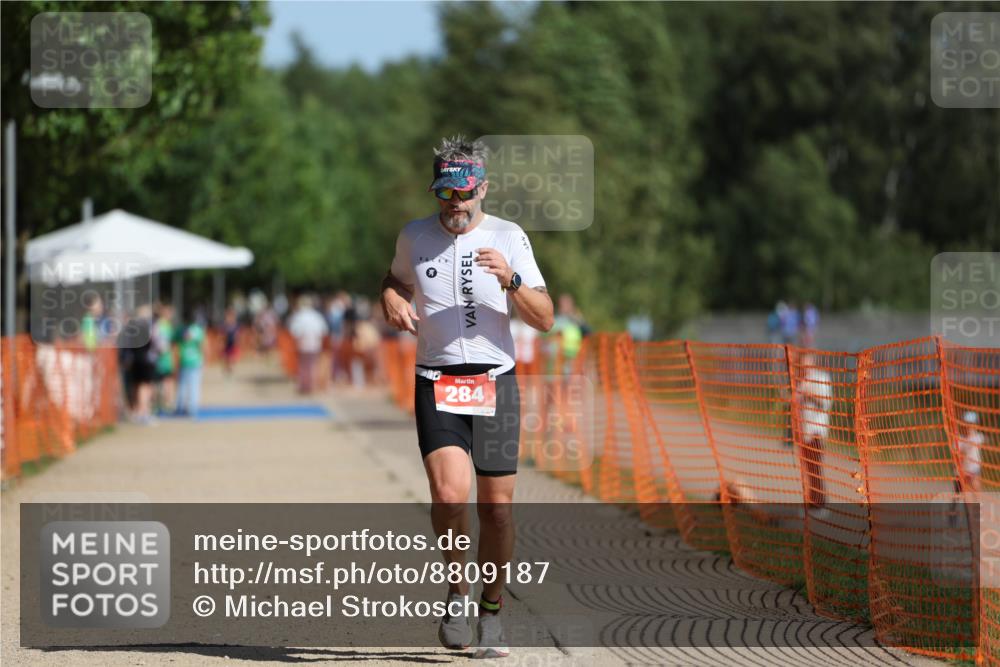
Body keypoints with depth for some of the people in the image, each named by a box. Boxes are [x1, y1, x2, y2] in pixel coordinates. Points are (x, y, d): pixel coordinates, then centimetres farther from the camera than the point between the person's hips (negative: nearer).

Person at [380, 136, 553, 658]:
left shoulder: (508, 238, 1)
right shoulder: (414, 237, 6)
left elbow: (544, 319, -2)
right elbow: (396, 279, 27)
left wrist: (510, 279, -20)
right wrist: (391, 299, 4)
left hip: (495, 381, 0)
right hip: (437, 385, 0)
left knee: (497, 508, 0)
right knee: (449, 494, -20)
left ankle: (490, 610, 20)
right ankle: (458, 590, 4)